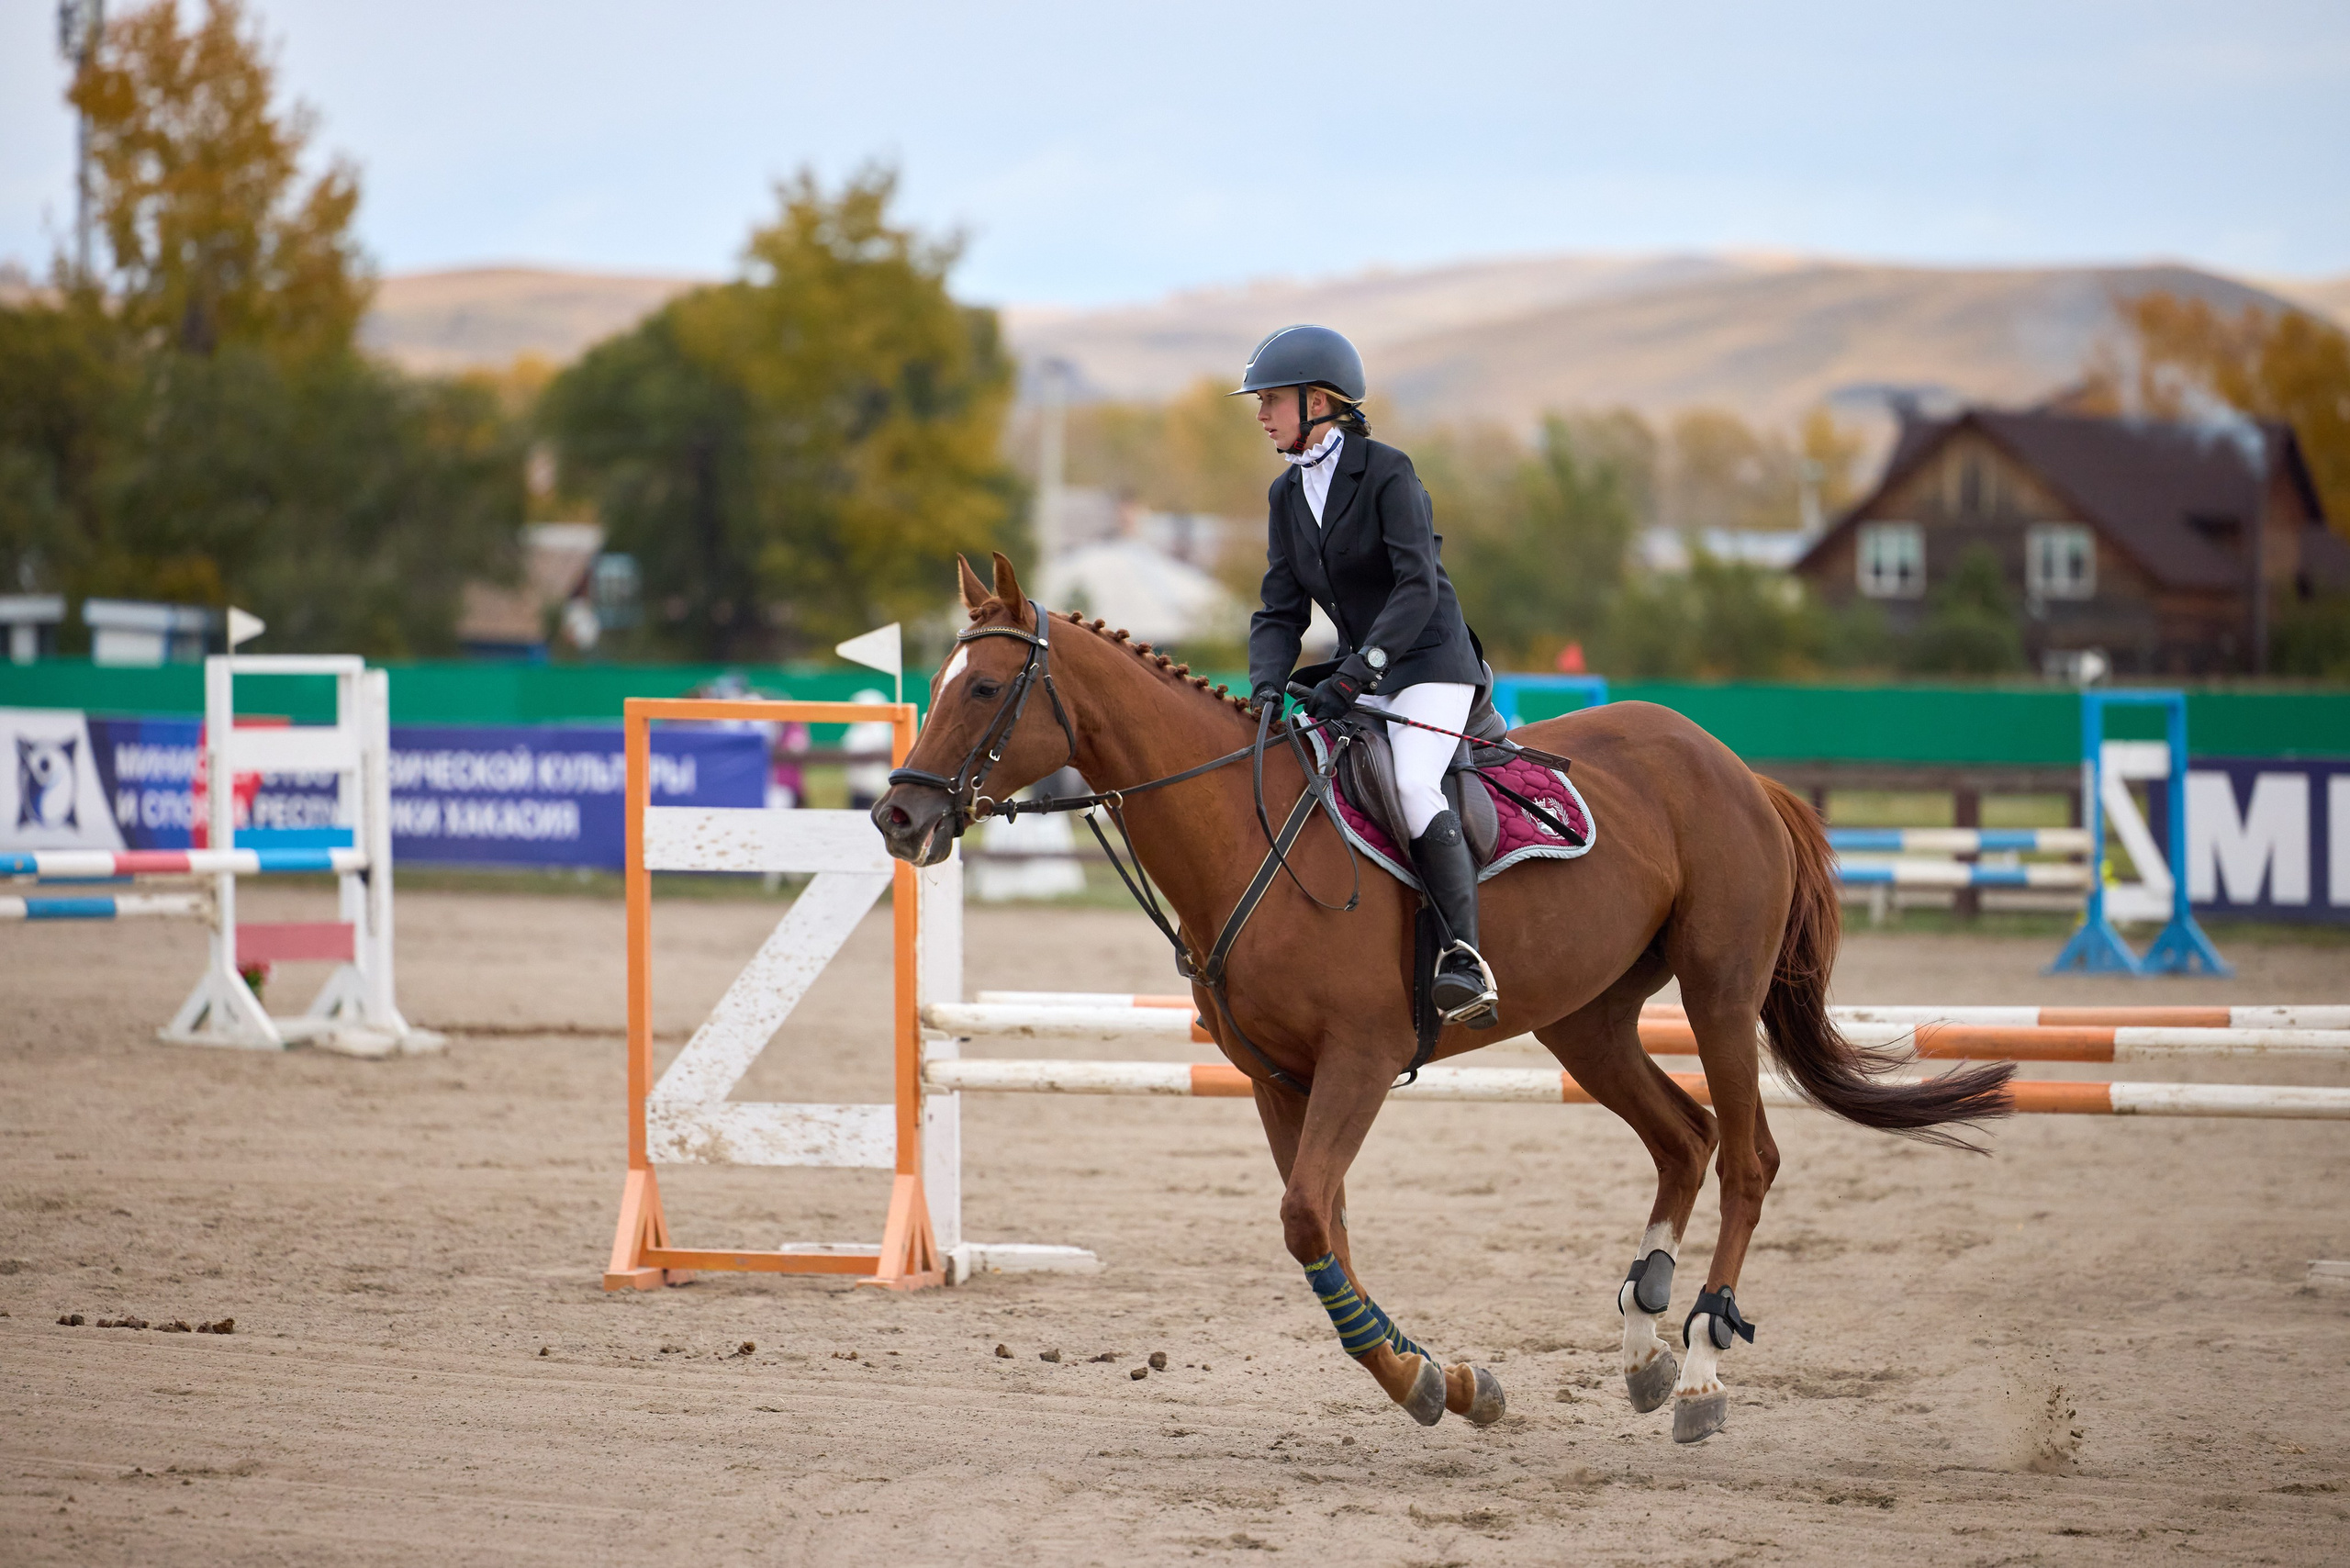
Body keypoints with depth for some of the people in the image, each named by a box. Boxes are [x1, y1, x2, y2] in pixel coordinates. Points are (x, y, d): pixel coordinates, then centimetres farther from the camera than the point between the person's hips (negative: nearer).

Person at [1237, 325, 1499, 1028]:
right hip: (1359, 679, 8)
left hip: (1430, 666, -8)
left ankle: (1465, 959, -32)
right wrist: (1267, 686, -12)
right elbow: (1282, 610, 8)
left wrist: (1356, 673, -30)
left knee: (1412, 786, -31)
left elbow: (1418, 587, -21)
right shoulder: (1287, 496, 10)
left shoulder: (1387, 473, -12)